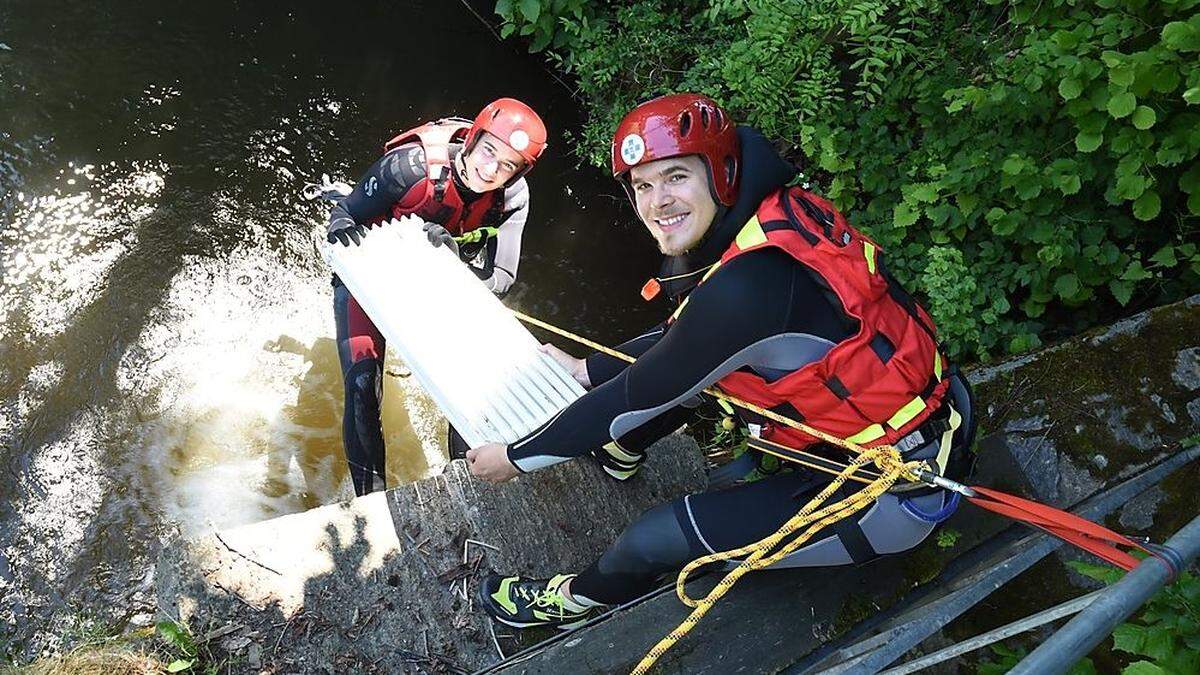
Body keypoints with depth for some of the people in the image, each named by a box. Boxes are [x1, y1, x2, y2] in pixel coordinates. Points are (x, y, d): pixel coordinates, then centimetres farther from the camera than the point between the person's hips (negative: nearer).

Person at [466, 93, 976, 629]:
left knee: (652, 541, -5)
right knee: (685, 356, 14)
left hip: (893, 494, -8)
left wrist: (517, 458, -5)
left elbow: (639, 396, -20)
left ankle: (574, 602, 28)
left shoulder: (746, 285, -31)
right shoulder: (779, 211, -5)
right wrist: (587, 370, 19)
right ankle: (621, 447, 39)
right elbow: (682, 339, 10)